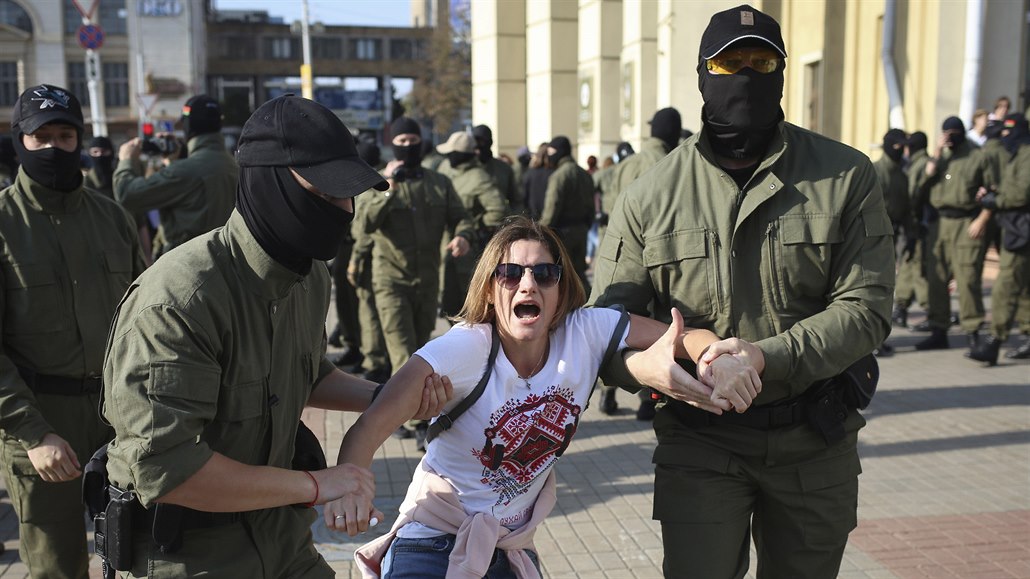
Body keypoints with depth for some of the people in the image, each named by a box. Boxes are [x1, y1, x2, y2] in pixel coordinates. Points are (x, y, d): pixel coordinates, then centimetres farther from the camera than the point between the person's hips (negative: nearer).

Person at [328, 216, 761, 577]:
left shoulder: (586, 332, -12)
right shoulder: (465, 347, -23)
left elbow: (688, 337, -12)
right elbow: (372, 423, -32)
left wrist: (723, 362, -34)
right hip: (434, 541, -4)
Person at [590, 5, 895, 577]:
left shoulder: (846, 176, -4)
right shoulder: (649, 195, -3)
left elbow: (865, 306, -10)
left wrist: (764, 358, -25)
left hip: (816, 441, 2)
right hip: (700, 439, -1)